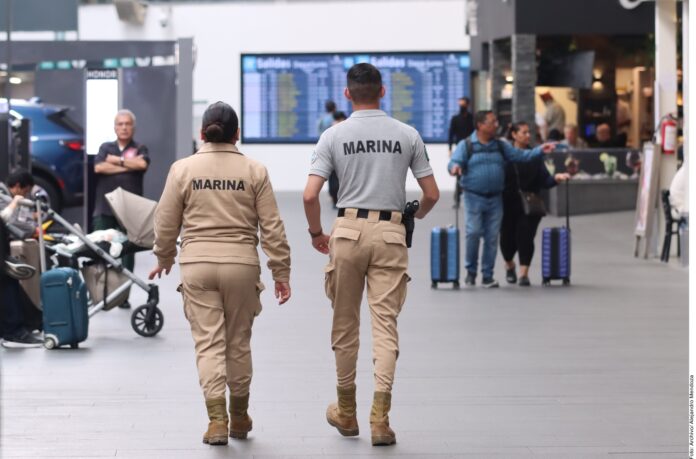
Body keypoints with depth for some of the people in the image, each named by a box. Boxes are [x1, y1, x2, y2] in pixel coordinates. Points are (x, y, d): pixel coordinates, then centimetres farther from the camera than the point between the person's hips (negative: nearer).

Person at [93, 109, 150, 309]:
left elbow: (142, 164, -13)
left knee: (127, 251, 2)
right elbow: (99, 167, -5)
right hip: (104, 208, 1)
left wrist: (116, 160, -4)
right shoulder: (106, 147, 14)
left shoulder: (140, 149, 9)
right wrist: (128, 165, -7)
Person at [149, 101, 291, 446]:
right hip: (241, 263, 1)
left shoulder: (183, 169, 1)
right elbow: (272, 227, 0)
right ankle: (239, 416, 26)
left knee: (208, 343, 1)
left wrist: (164, 259, 22)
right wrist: (281, 272, 6)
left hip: (197, 265, -1)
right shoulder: (254, 171, 0)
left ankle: (217, 418, -11)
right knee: (239, 343, 13)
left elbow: (166, 223, 5)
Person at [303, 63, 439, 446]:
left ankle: (346, 413, 22)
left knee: (345, 325, 12)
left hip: (349, 230, 0)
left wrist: (316, 233, 9)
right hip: (391, 233, 0)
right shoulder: (407, 135, 3)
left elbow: (310, 195, -8)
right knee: (385, 323, -1)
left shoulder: (334, 136, -1)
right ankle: (380, 417, -11)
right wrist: (418, 215, 27)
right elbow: (431, 194, 5)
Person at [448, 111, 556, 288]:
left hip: (495, 198, 4)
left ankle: (488, 275, 10)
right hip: (474, 197, -4)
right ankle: (471, 271, 8)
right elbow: (455, 161, -11)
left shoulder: (500, 146, 11)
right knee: (474, 233, -11)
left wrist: (540, 150, -3)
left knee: (492, 237, 3)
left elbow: (520, 155, 10)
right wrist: (455, 167, -35)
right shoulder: (466, 145, -2)